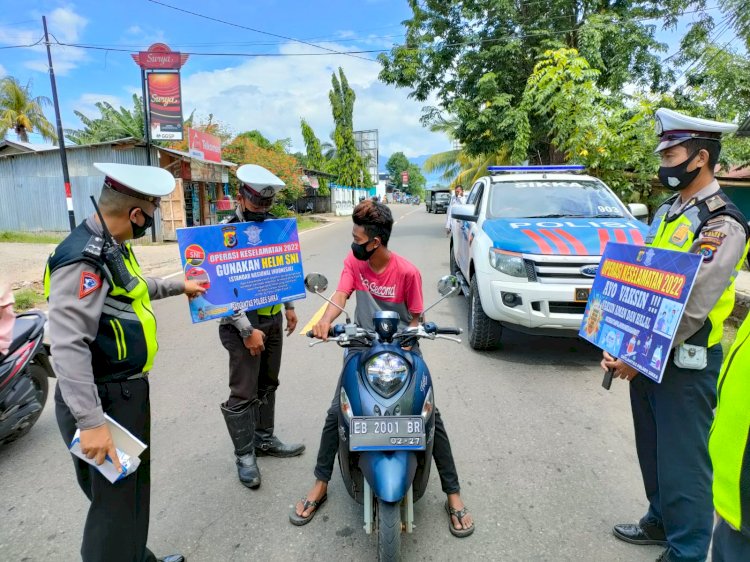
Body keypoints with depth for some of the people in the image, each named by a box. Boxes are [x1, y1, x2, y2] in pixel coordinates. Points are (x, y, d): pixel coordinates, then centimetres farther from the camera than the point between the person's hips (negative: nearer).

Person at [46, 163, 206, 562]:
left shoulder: (110, 246, 9)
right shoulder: (85, 258, -24)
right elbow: (68, 345, -30)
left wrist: (178, 286, 40)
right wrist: (90, 422, -32)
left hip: (126, 390, 10)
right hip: (107, 400, -10)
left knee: (131, 491, 25)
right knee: (117, 502, 5)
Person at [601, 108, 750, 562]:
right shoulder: (667, 211, 11)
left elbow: (691, 308, -22)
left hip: (686, 362, -8)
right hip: (646, 353, 8)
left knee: (682, 460, 5)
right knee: (652, 450, 21)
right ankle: (661, 520, 41)